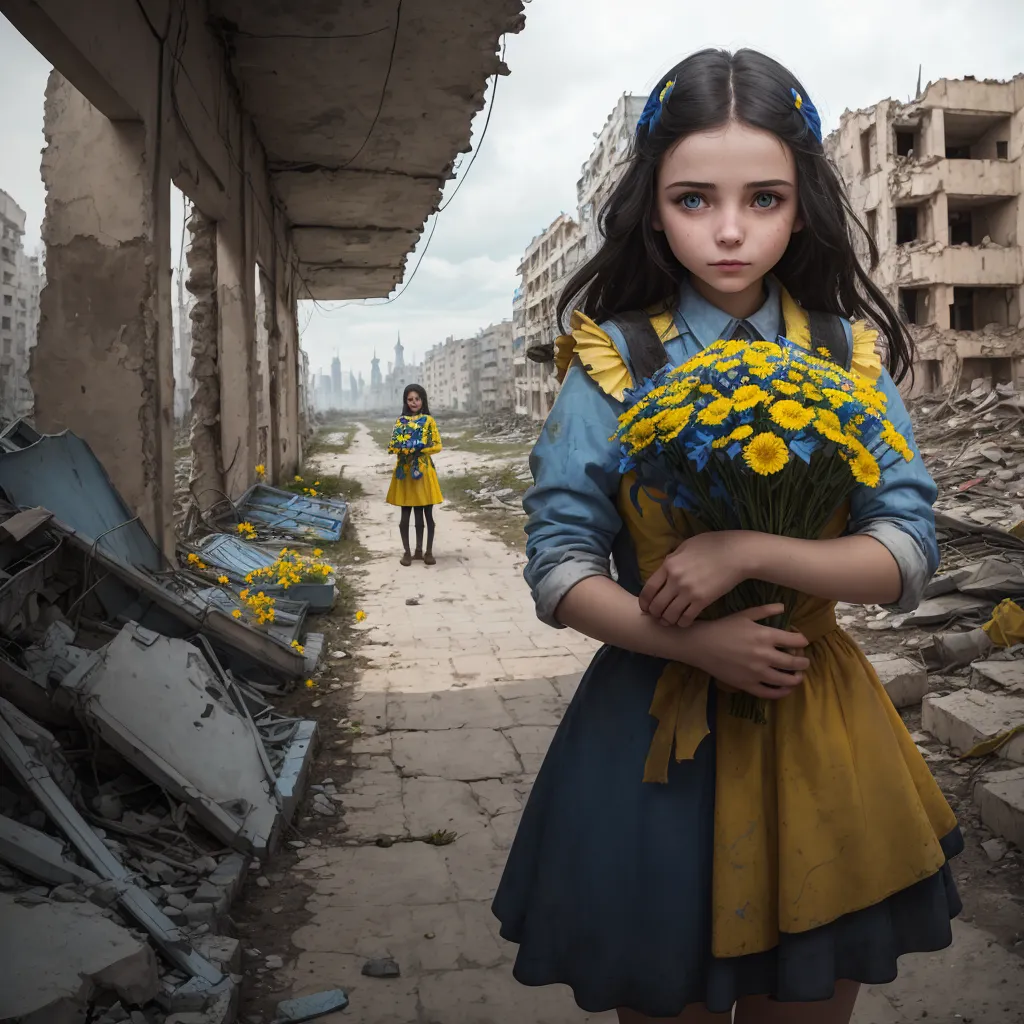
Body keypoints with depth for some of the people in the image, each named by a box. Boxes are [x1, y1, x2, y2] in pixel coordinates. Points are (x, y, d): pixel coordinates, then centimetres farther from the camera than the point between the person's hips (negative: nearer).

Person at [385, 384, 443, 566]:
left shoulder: (428, 420, 1)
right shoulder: (400, 421, 8)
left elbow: (437, 445, -2)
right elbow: (392, 446, 6)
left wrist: (419, 449, -16)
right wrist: (403, 450, -15)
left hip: (423, 470, -2)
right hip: (405, 471, 2)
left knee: (427, 513, 3)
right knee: (405, 514, 3)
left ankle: (428, 551, 12)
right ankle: (407, 551, 12)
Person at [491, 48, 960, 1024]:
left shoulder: (851, 355, -1)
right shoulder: (613, 360, -7)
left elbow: (906, 556, -7)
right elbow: (558, 565, -8)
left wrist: (746, 551, -23)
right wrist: (696, 643, -21)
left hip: (817, 726, 2)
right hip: (655, 728, -1)